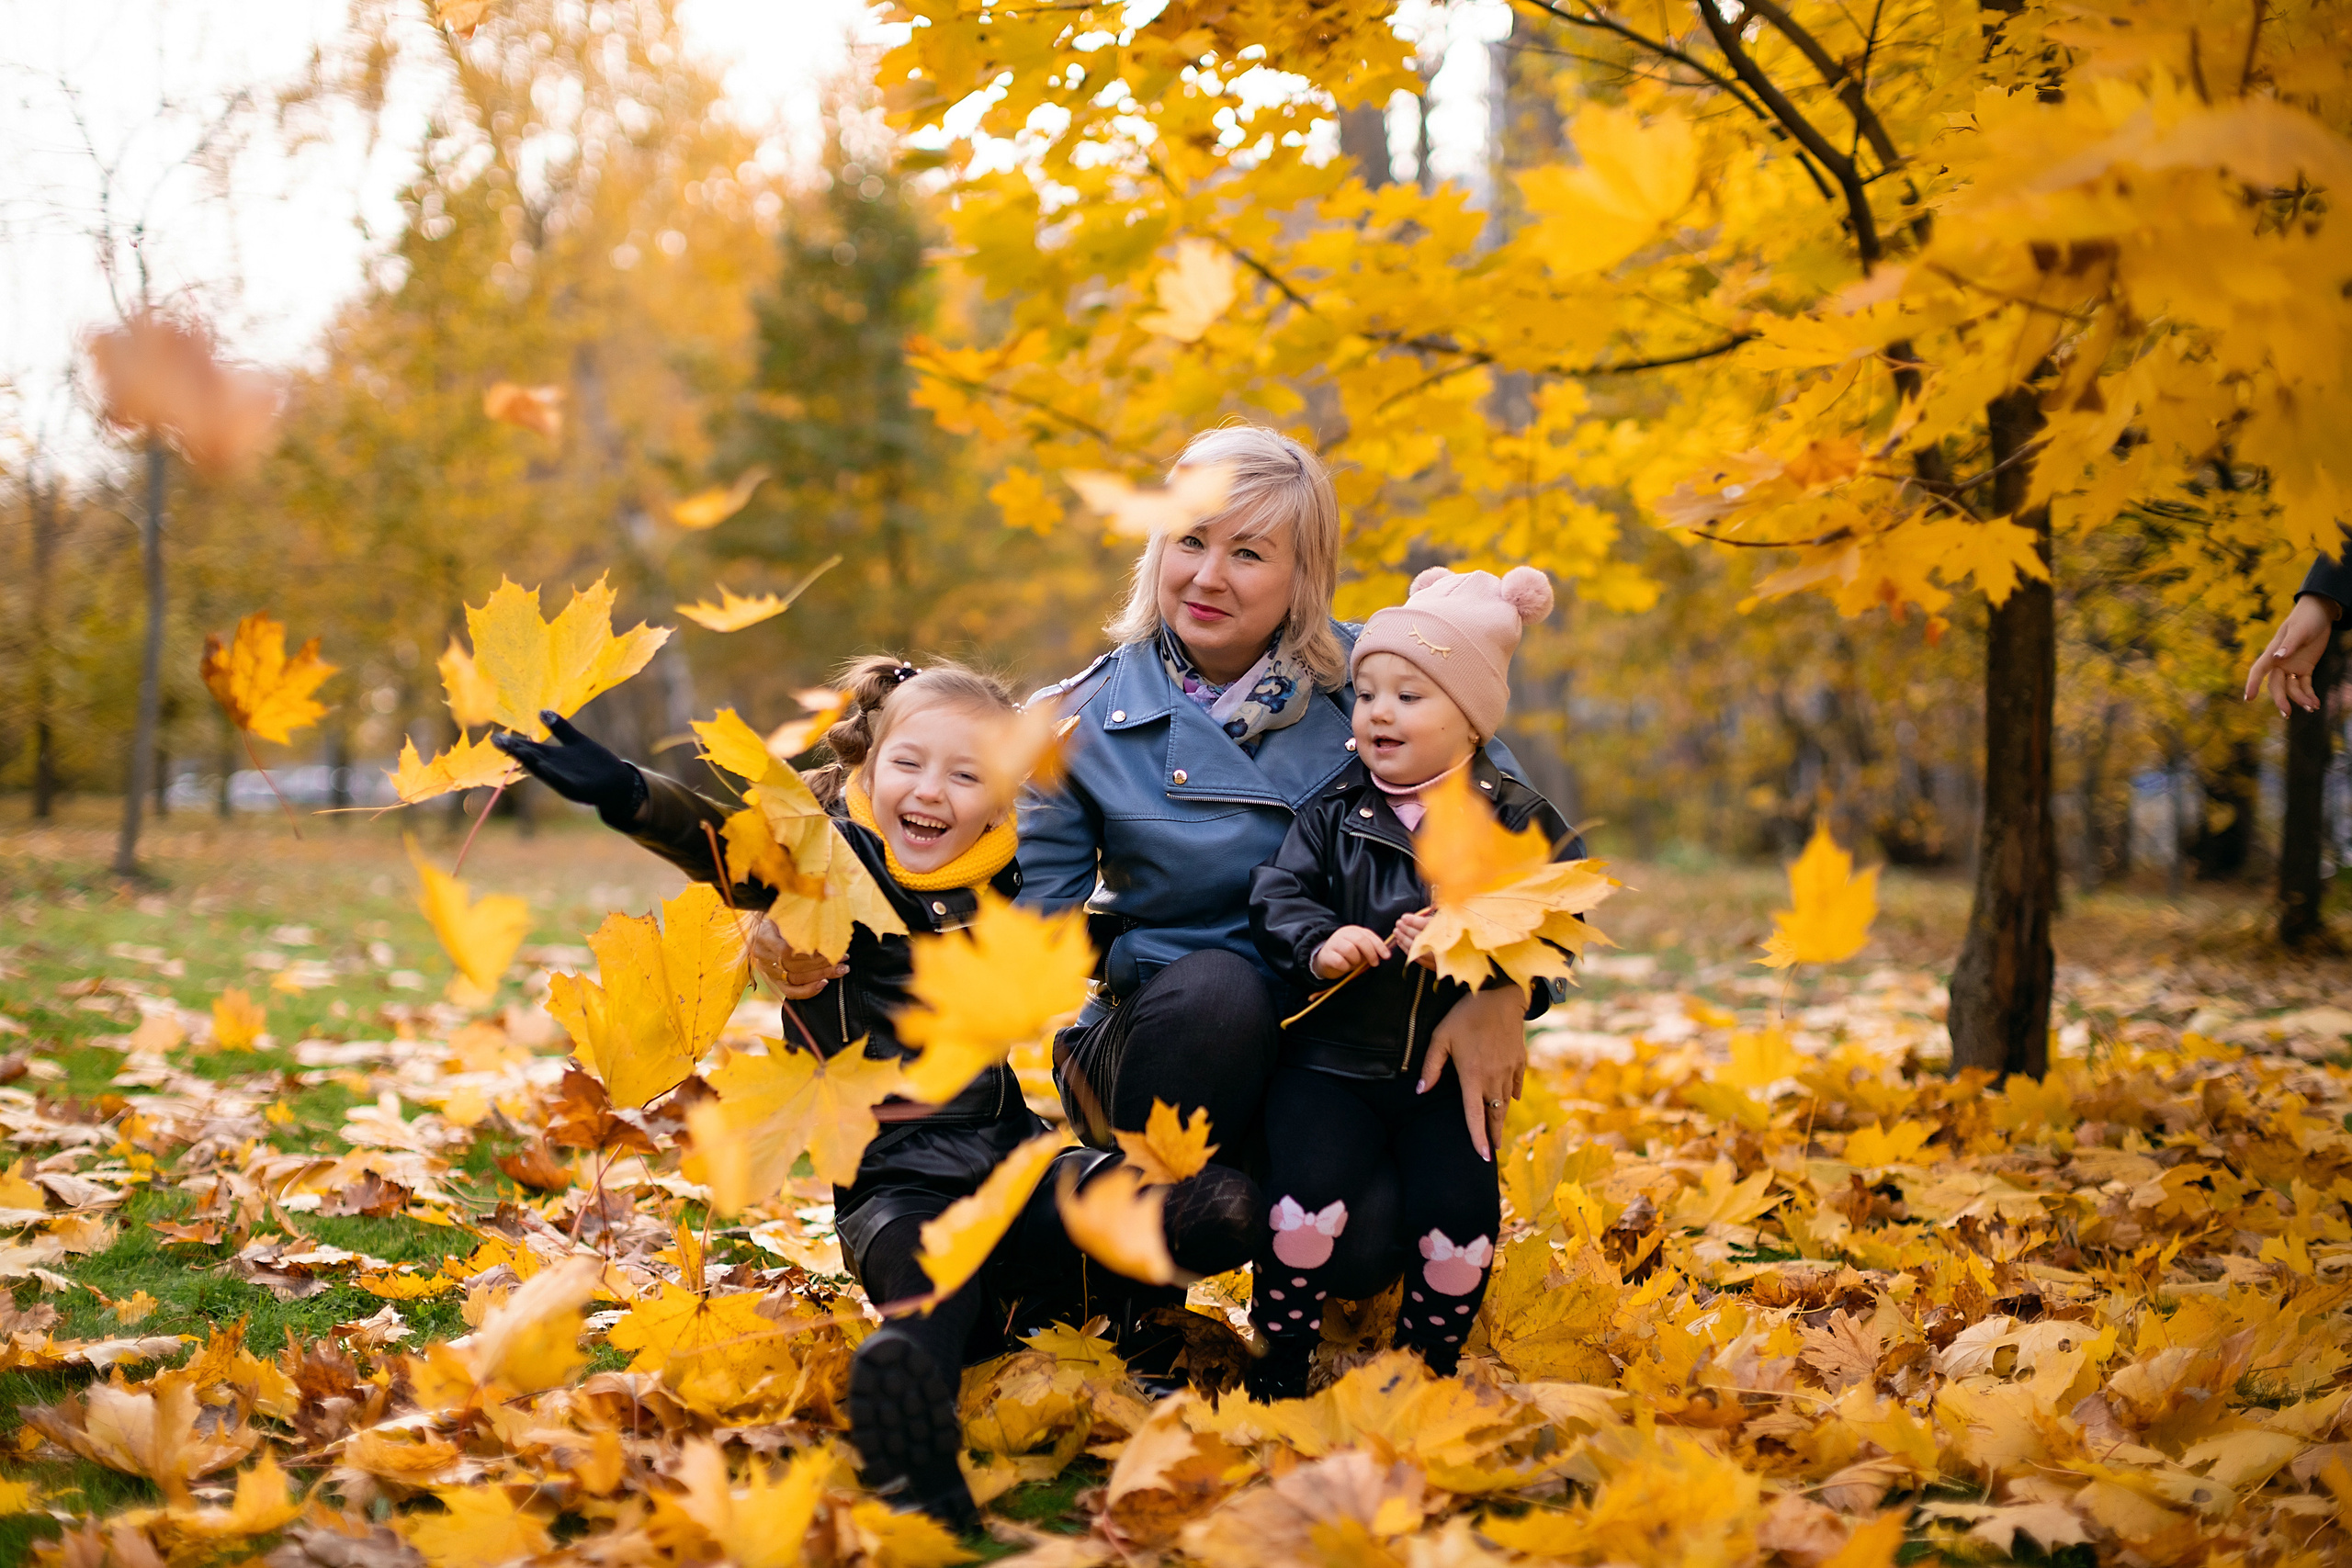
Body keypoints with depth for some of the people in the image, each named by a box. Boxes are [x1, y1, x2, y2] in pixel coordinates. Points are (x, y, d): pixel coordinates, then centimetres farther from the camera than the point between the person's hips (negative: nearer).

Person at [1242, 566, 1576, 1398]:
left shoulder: (1519, 822, -1)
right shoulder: (1334, 811, 3)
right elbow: (1277, 895, -2)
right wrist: (1318, 943, -22)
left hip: (1446, 1063, 0)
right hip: (1330, 1055, 0)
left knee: (1460, 1206, -11)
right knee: (1310, 1187, -18)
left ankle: (1428, 1367, 15)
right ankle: (1279, 1364, 3)